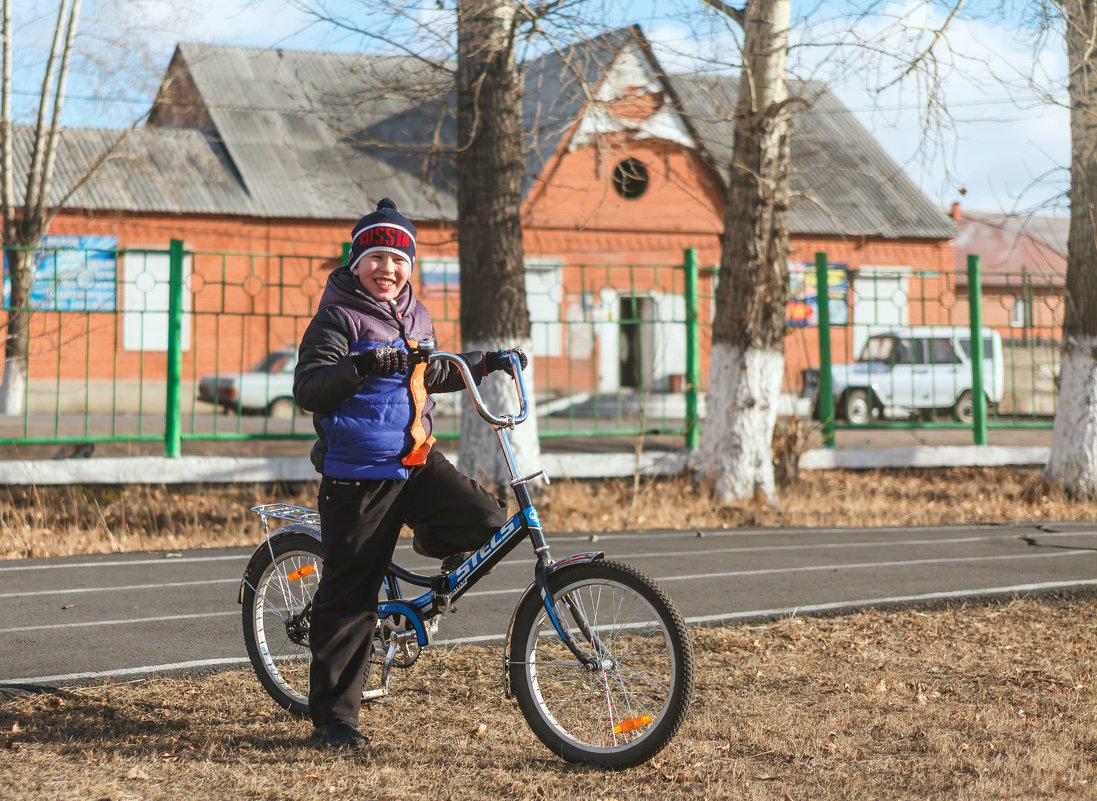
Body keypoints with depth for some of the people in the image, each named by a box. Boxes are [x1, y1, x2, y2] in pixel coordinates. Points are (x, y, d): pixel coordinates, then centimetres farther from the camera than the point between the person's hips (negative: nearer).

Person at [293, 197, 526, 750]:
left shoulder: (414, 317, 15)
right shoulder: (338, 319, -7)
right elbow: (308, 389, -19)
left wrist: (485, 364, 27)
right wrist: (362, 365, -33)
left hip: (417, 461, 6)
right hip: (357, 476, -6)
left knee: (489, 524, -15)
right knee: (350, 597, -2)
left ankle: (435, 542, 19)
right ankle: (332, 718, 8)